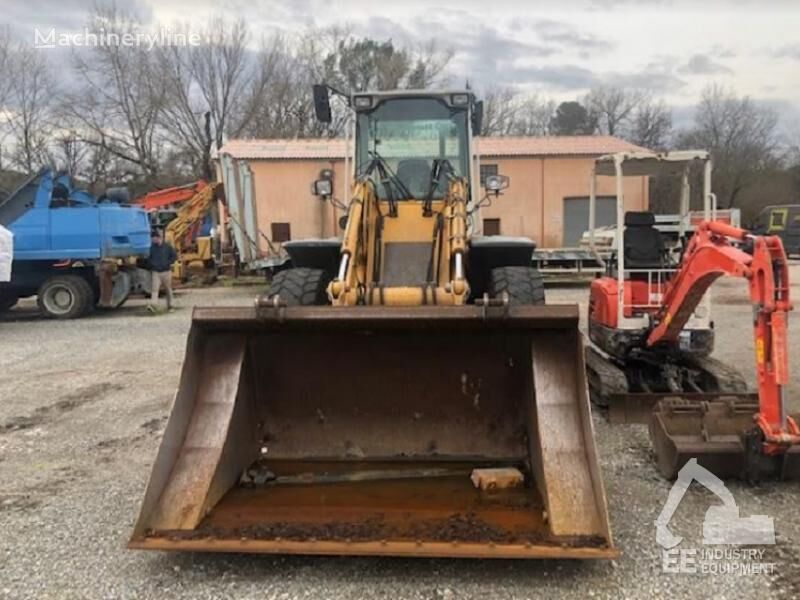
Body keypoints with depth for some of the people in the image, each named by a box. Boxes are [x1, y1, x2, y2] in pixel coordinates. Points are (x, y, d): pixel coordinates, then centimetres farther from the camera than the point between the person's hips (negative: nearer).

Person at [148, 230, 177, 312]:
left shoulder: (167, 246, -2)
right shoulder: (151, 247, 4)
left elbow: (174, 256, 2)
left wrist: (168, 263, -8)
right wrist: (151, 264, -1)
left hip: (166, 271, -1)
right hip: (155, 272, 1)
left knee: (168, 289, 9)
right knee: (154, 289, -11)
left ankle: (170, 305, 21)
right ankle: (152, 305, -22)